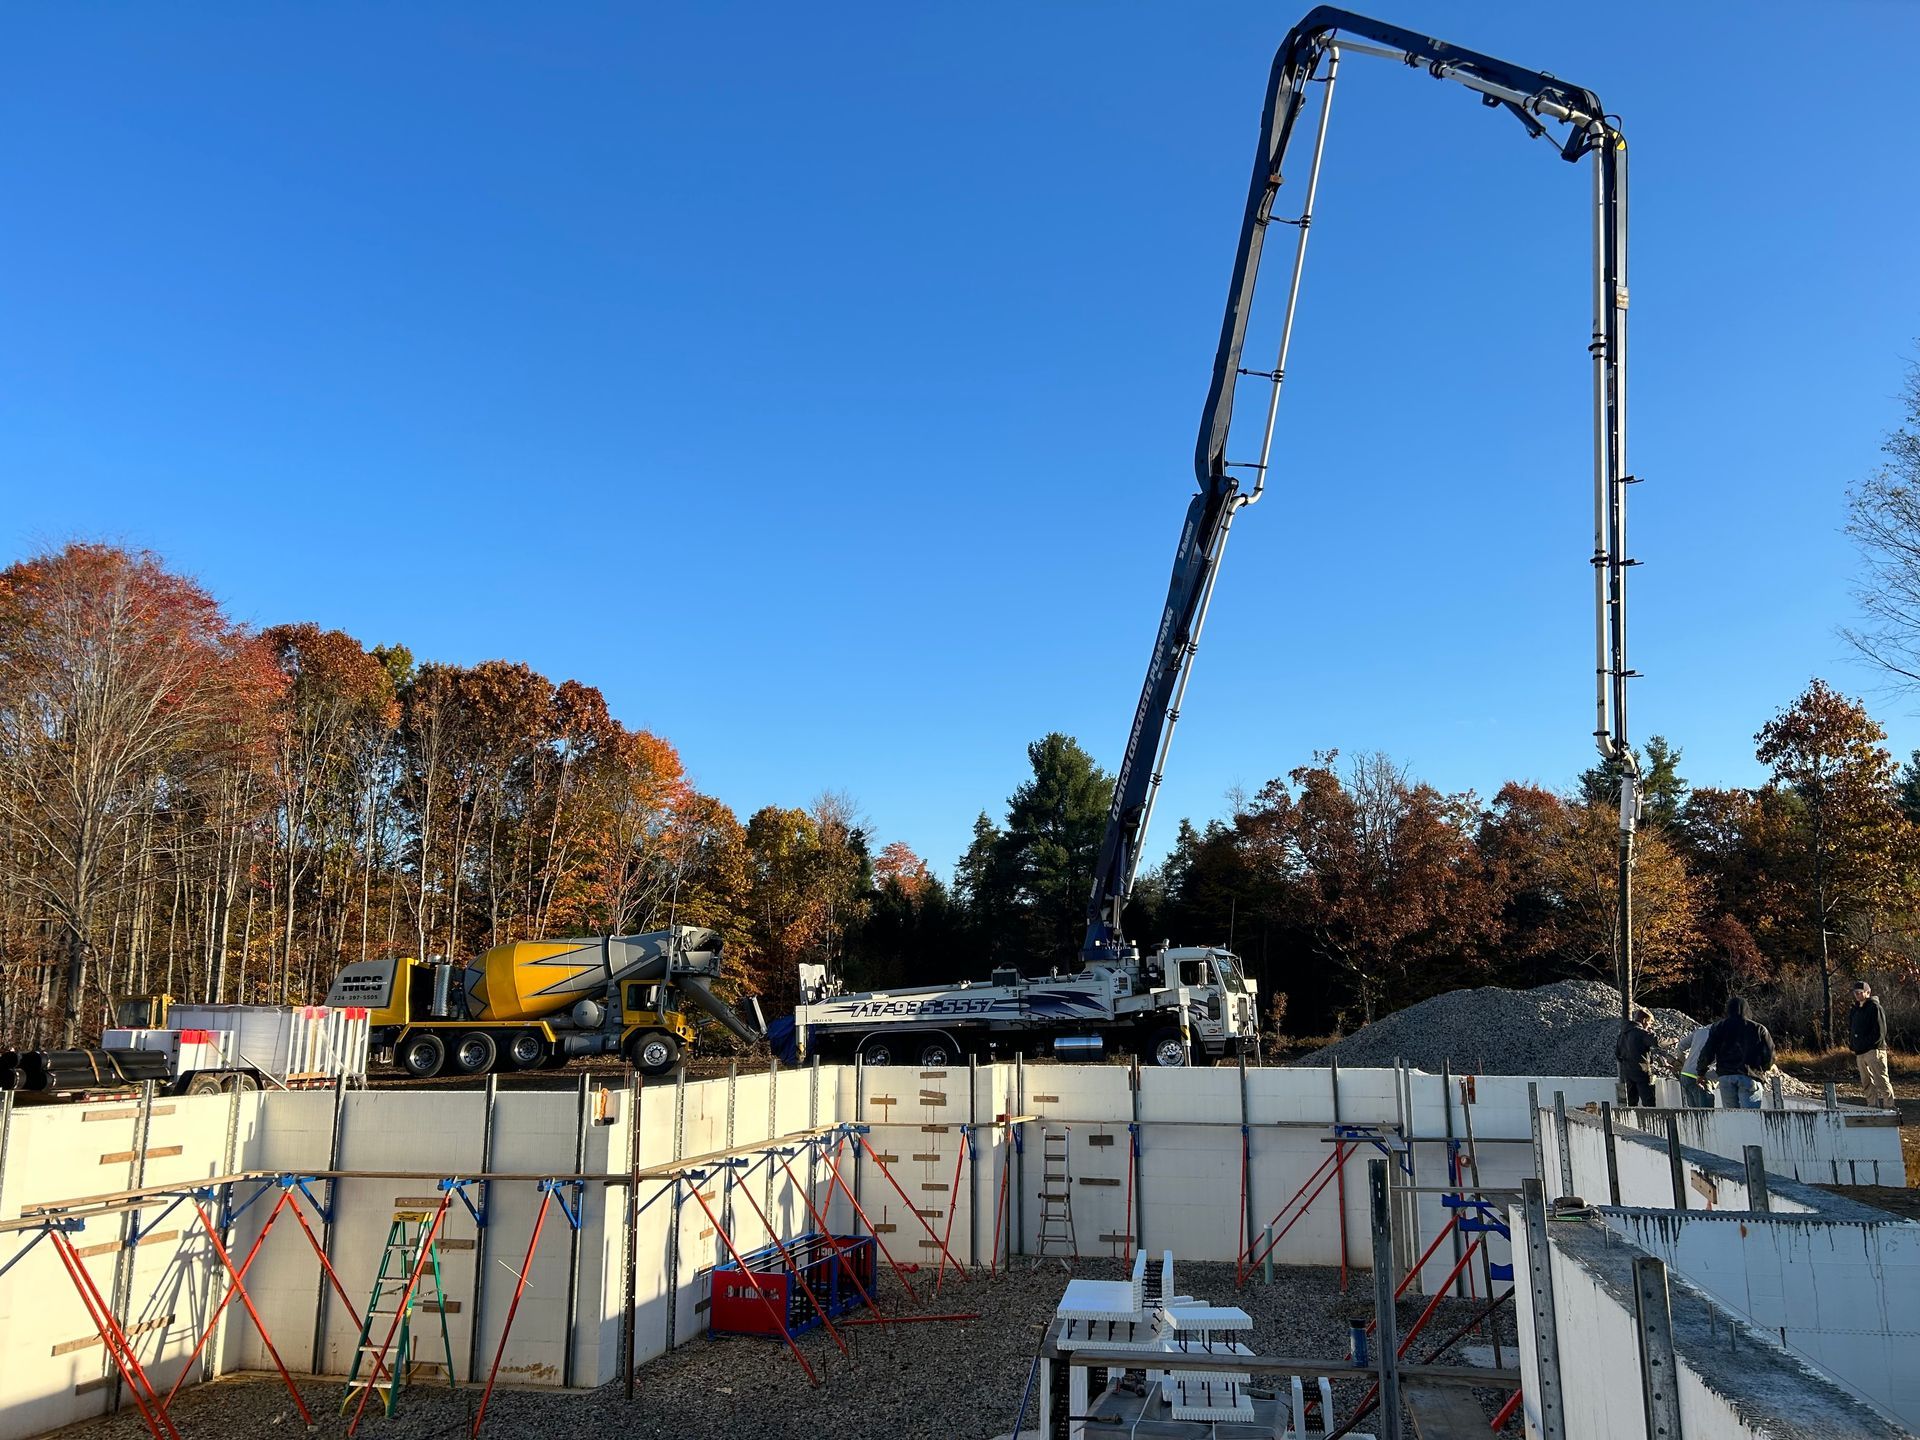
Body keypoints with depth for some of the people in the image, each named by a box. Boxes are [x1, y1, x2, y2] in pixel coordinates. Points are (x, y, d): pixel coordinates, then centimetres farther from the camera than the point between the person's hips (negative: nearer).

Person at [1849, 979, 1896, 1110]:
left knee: (1881, 1081, -11)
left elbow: (1880, 1032, -13)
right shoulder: (1856, 1010, 18)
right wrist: (1854, 1050, 14)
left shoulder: (1875, 1007, -7)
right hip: (1860, 1053, 8)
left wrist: (1866, 1044, -15)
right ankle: (1873, 1108, 16)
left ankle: (1889, 1107, -9)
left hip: (1874, 1051, -8)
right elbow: (1851, 1031, 22)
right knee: (1866, 1085, 11)